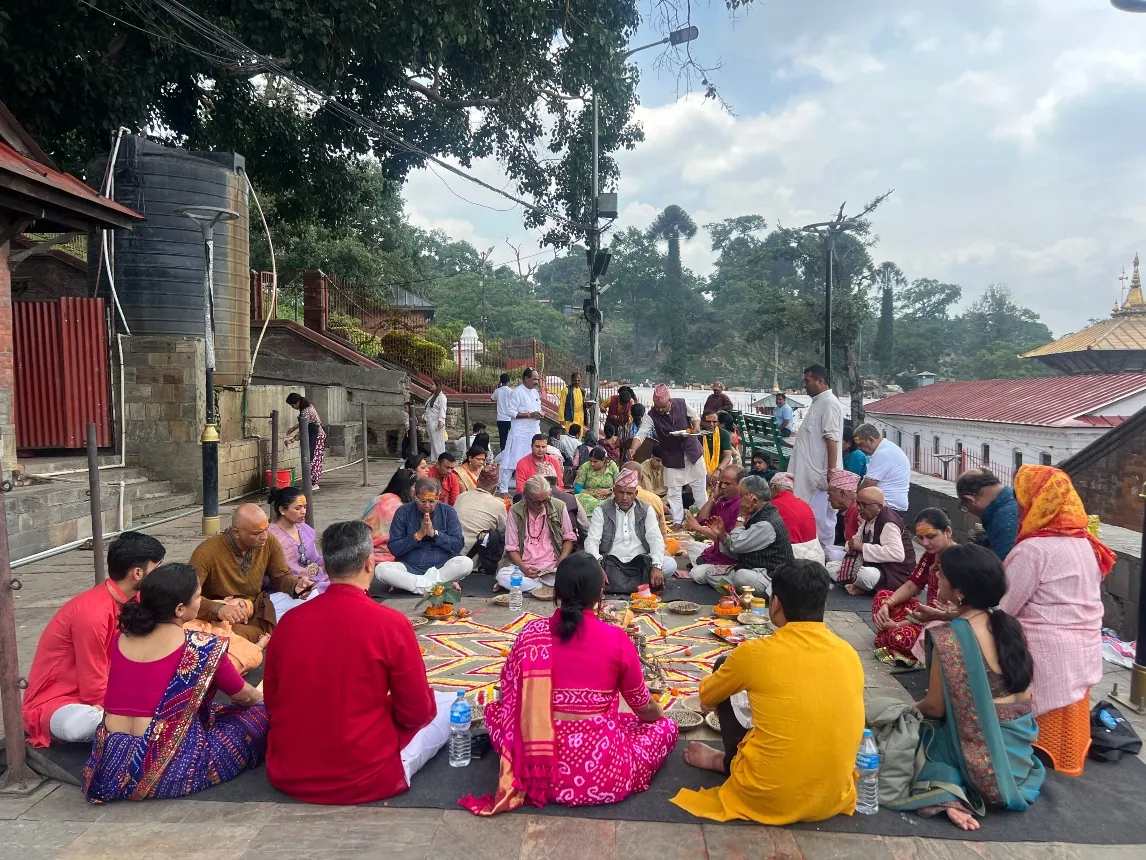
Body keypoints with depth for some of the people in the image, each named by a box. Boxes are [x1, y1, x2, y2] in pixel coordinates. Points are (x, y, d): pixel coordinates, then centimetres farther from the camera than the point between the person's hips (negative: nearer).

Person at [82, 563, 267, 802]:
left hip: (109, 768, 6)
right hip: (168, 770, -6)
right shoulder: (202, 646, -11)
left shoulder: (120, 638, 5)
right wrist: (262, 698, 29)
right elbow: (245, 697, 5)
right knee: (259, 713, 9)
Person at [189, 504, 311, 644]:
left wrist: (296, 585, -17)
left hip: (257, 615, 5)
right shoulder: (207, 552, -20)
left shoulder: (269, 543, -7)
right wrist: (218, 609, -43)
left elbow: (281, 576, 6)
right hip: (220, 621, -5)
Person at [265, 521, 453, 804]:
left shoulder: (289, 620, -7)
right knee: (451, 704, 13)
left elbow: (272, 703, 5)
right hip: (365, 779, -3)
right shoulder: (391, 623, -20)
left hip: (287, 775, 3)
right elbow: (416, 713, -10)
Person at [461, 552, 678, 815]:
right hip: (602, 774, -2)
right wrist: (659, 715, 30)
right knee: (666, 726, 20)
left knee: (495, 709, 27)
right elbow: (646, 709, 5)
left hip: (536, 770, 2)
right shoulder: (616, 639, -9)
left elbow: (509, 695, 8)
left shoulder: (532, 632, -5)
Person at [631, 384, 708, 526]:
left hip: (692, 451, 2)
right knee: (674, 492, 2)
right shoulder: (651, 416, -18)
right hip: (672, 457, -1)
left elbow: (695, 418, 4)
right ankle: (677, 521, 16)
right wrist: (633, 449, -43)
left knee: (700, 488, 13)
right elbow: (641, 434, -26)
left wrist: (696, 427, -17)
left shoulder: (682, 404, -12)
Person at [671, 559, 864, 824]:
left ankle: (723, 762, 24)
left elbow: (707, 699, 8)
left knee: (723, 678, 10)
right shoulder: (849, 654, -1)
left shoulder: (756, 653, -13)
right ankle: (728, 761, 26)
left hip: (767, 798, -4)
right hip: (833, 798, 4)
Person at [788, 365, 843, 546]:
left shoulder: (829, 403, -15)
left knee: (821, 514, -3)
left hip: (822, 471, -10)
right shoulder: (817, 402, 15)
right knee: (813, 513, 13)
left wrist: (832, 469, -23)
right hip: (812, 470, 10)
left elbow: (832, 438, -20)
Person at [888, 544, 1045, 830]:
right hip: (1020, 749, 7)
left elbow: (936, 707, -13)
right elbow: (1023, 693, 9)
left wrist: (912, 707, 9)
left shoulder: (948, 638, -22)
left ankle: (946, 793, -8)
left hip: (982, 757, -7)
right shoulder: (1009, 624, -2)